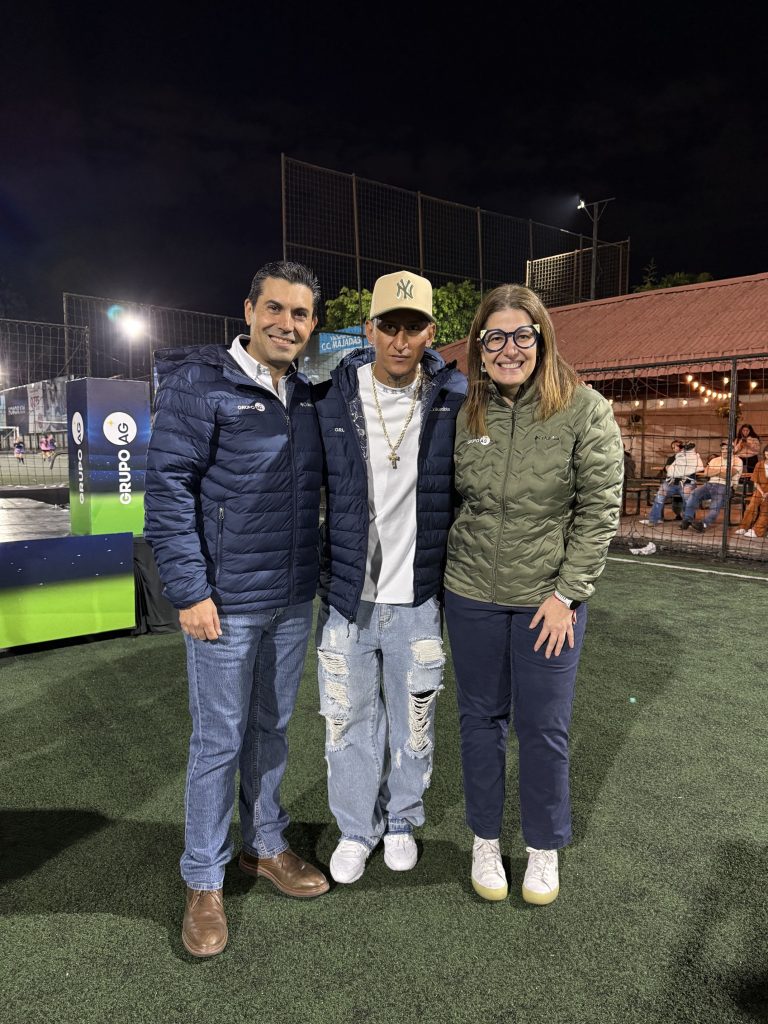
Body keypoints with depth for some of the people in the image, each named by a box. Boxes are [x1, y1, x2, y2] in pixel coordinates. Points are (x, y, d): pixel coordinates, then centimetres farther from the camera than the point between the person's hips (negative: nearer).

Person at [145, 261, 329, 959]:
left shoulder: (309, 394, 8)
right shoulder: (199, 383, -10)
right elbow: (169, 490, -14)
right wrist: (190, 592, -16)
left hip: (294, 599, 6)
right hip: (226, 602, -6)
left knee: (272, 728, 19)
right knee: (219, 742, 6)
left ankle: (267, 846, 40)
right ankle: (204, 883, 27)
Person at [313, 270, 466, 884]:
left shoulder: (456, 400, -7)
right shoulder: (332, 399, -6)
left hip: (420, 599, 0)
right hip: (347, 596, 1)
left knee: (413, 720, 17)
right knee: (350, 720, 15)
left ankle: (401, 820, 42)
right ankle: (356, 829, 38)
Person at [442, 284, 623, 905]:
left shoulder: (585, 409, -9)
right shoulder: (465, 414, 0)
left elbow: (600, 510, -9)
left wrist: (566, 594, -12)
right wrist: (443, 572, 6)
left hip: (549, 598, -2)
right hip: (472, 595, 3)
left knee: (544, 728, 9)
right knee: (481, 718, 14)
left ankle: (544, 849, 33)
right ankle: (485, 841, 35)